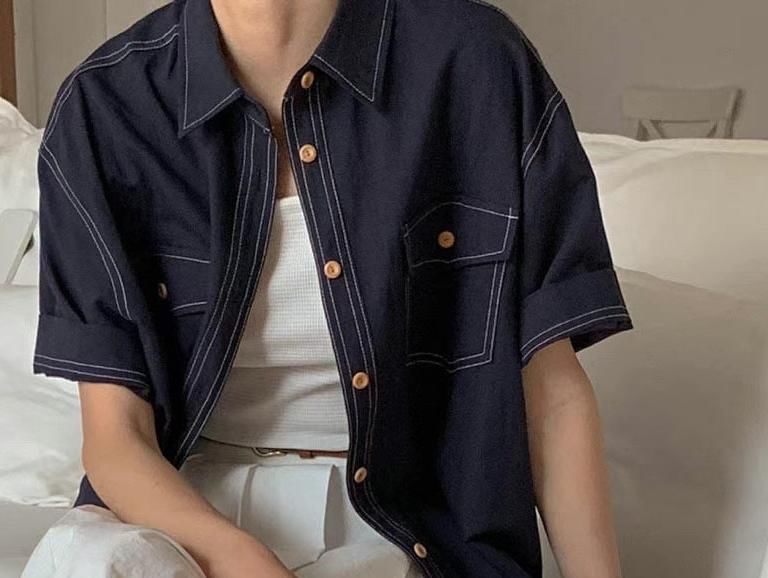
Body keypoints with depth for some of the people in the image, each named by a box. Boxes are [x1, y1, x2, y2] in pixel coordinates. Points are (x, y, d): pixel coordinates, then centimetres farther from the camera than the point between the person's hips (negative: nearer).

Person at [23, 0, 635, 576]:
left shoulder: (479, 62, -12)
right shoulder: (103, 107, -9)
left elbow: (552, 387, -7)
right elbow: (114, 433, -11)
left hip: (405, 511, -1)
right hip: (185, 500, 2)